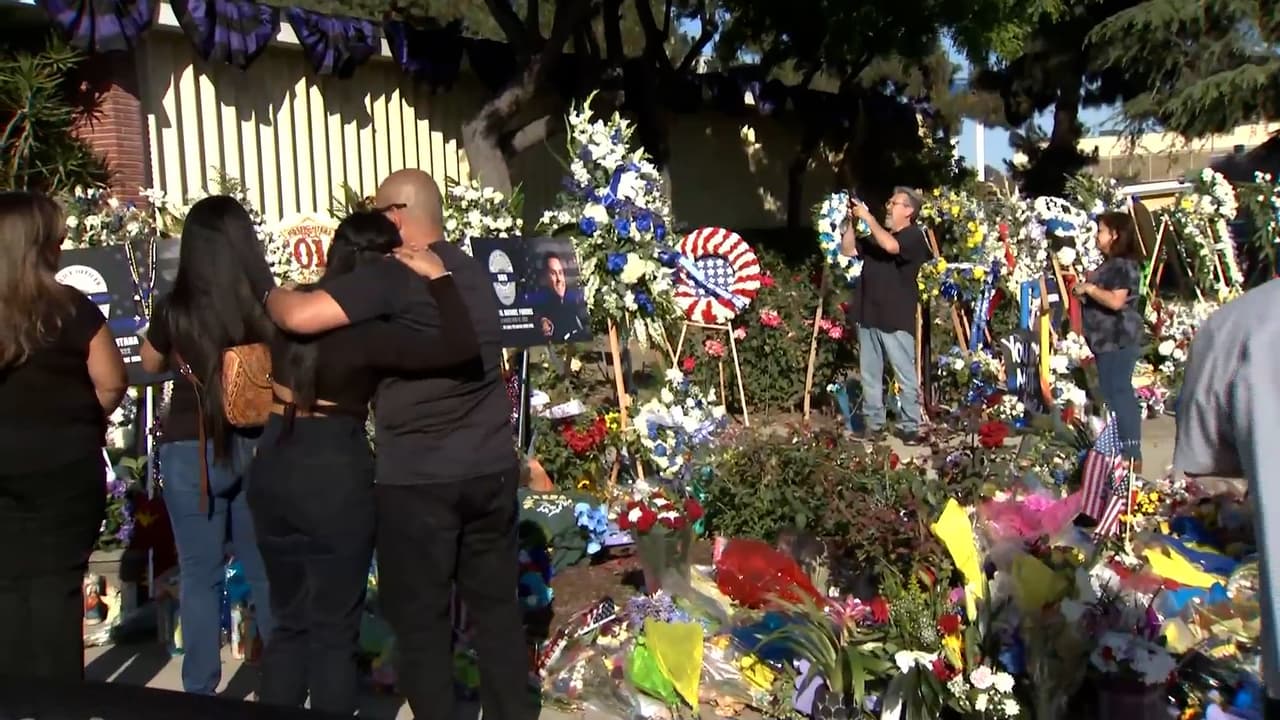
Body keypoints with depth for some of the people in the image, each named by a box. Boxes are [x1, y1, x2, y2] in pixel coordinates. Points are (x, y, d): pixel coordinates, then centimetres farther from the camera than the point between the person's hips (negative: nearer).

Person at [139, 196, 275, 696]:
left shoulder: (174, 310, -13)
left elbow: (151, 364, 8)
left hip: (191, 451, -2)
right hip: (258, 447, 2)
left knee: (200, 576, 11)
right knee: (267, 573, 16)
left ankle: (200, 691, 19)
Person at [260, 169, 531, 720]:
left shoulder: (393, 277, -13)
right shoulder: (476, 273, 11)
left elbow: (300, 316, -21)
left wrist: (266, 291, 0)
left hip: (417, 478, -7)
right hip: (492, 469, 7)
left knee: (420, 618, 7)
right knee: (497, 606, 15)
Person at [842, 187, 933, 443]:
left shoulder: (914, 236, -5)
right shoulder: (876, 235, 18)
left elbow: (890, 246, -24)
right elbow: (848, 250, 16)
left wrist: (868, 218, -16)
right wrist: (851, 221, 5)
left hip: (896, 319, -7)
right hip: (868, 316, 7)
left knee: (906, 377, -1)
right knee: (869, 375, 11)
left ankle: (910, 427, 5)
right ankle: (873, 424, 18)